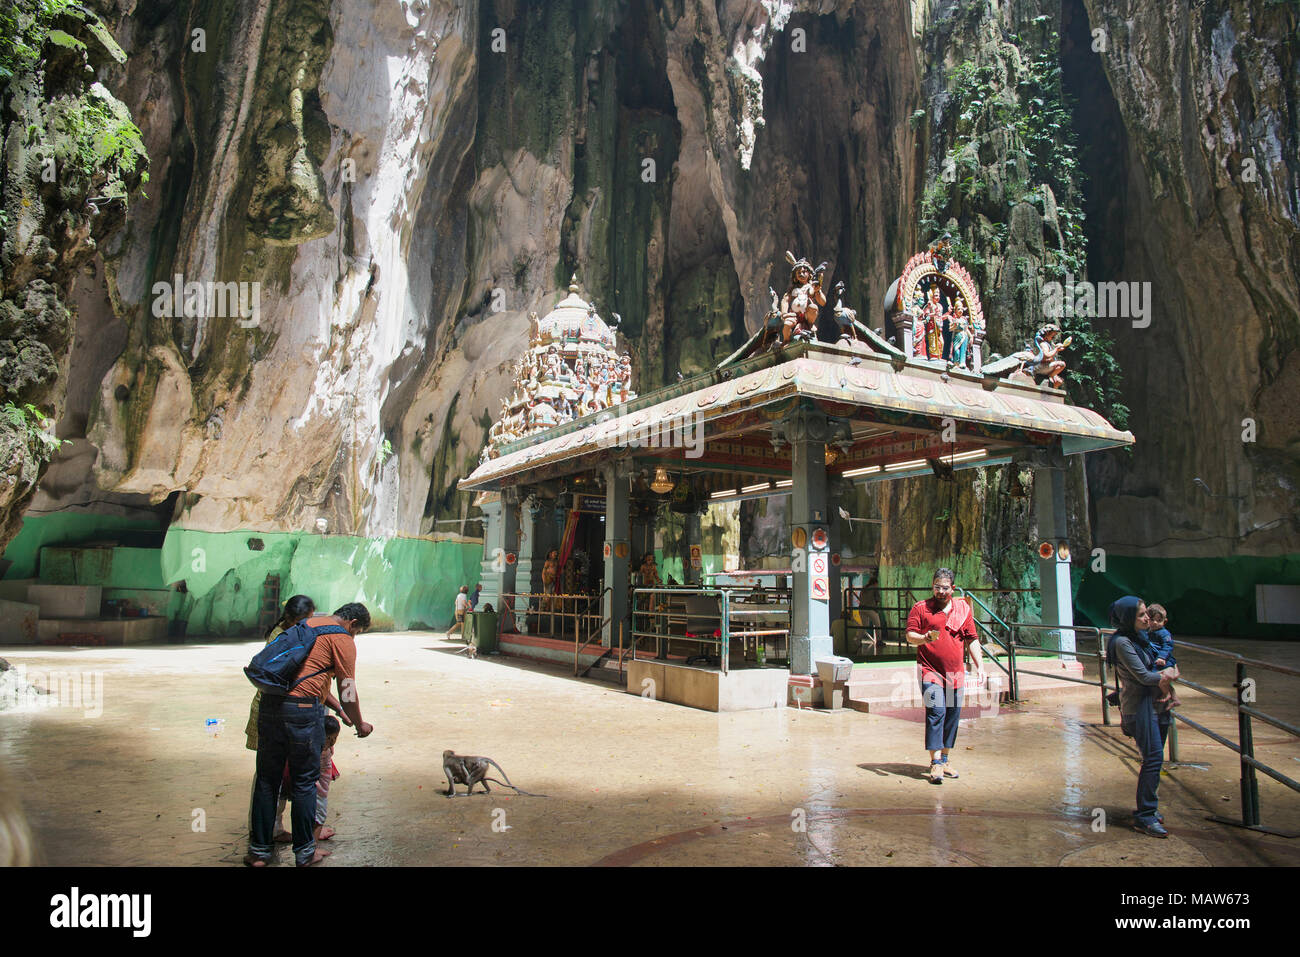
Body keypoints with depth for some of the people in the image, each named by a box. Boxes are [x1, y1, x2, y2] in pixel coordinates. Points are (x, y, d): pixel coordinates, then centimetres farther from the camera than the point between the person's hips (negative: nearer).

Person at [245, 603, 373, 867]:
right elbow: (347, 690, -1)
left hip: (269, 704, 7)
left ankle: (259, 851, 22)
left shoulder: (306, 624, 22)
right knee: (304, 783, 6)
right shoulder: (342, 638, -2)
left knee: (267, 780, 14)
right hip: (303, 710, -7)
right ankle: (305, 853, 16)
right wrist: (360, 724, 16)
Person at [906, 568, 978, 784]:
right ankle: (935, 763, -13)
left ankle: (944, 760, 24)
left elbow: (972, 639, 14)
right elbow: (909, 636, -3)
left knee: (953, 716, 10)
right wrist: (925, 638, -23)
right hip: (930, 670, -4)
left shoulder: (963, 608, 11)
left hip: (956, 673, 4)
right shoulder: (920, 608, 1)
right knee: (936, 712, -15)